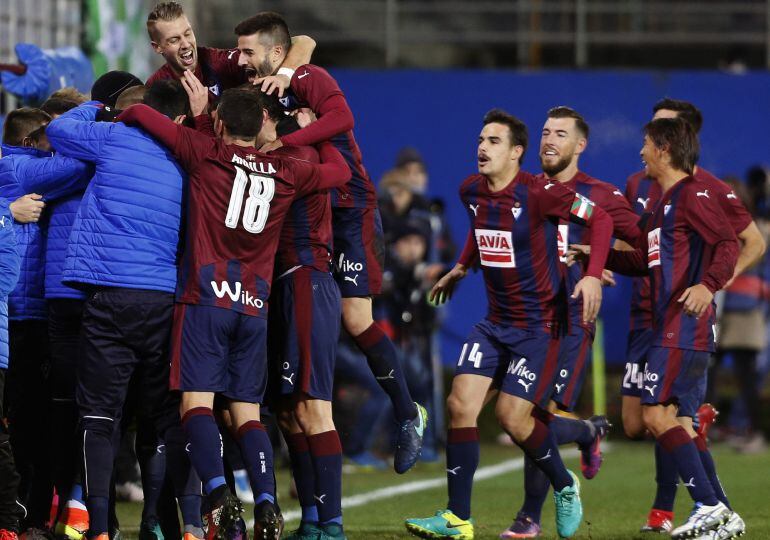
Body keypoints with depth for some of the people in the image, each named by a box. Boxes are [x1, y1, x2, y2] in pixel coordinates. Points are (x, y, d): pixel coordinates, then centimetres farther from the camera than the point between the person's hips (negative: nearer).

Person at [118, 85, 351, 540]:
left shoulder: (205, 153, 0)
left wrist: (123, 115, 21)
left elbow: (138, 114, -1)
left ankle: (219, 494, -26)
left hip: (206, 298, -4)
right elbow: (340, 171, 27)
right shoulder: (285, 172, 10)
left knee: (197, 402, -7)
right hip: (255, 306, 4)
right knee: (248, 412, 6)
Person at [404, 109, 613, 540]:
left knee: (513, 416, -10)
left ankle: (566, 488, 19)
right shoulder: (472, 192, 3)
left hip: (539, 326, -6)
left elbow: (600, 219, -12)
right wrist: (462, 267, 25)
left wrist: (594, 276, -22)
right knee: (461, 404, -8)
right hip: (496, 323, 6)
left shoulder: (538, 194, -17)